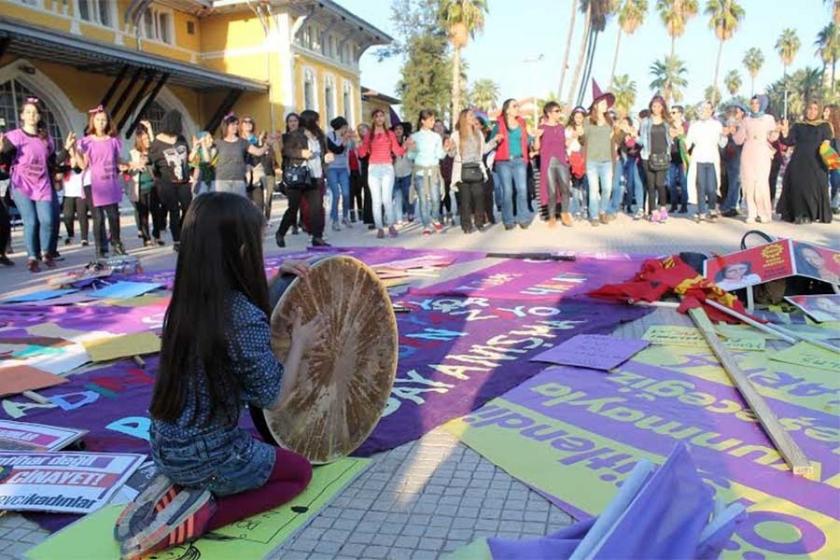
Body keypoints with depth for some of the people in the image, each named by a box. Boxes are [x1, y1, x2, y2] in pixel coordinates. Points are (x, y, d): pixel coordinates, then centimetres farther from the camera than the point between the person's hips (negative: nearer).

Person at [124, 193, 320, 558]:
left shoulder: (185, 303, -3)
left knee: (271, 457, 31)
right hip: (207, 457, -8)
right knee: (300, 471, 17)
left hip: (165, 449, 8)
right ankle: (200, 514, -3)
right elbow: (273, 398, -13)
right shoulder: (246, 318, -24)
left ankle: (178, 489, 11)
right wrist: (299, 344, -1)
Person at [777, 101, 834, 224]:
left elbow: (827, 142, 4)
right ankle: (799, 214, -1)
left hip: (816, 163, -1)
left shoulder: (824, 126, 11)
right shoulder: (798, 126, 13)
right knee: (798, 187, -5)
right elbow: (788, 141, 1)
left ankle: (809, 215, -2)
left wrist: (826, 145, -18)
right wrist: (785, 132, -17)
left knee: (814, 187, -6)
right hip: (799, 162, 1)